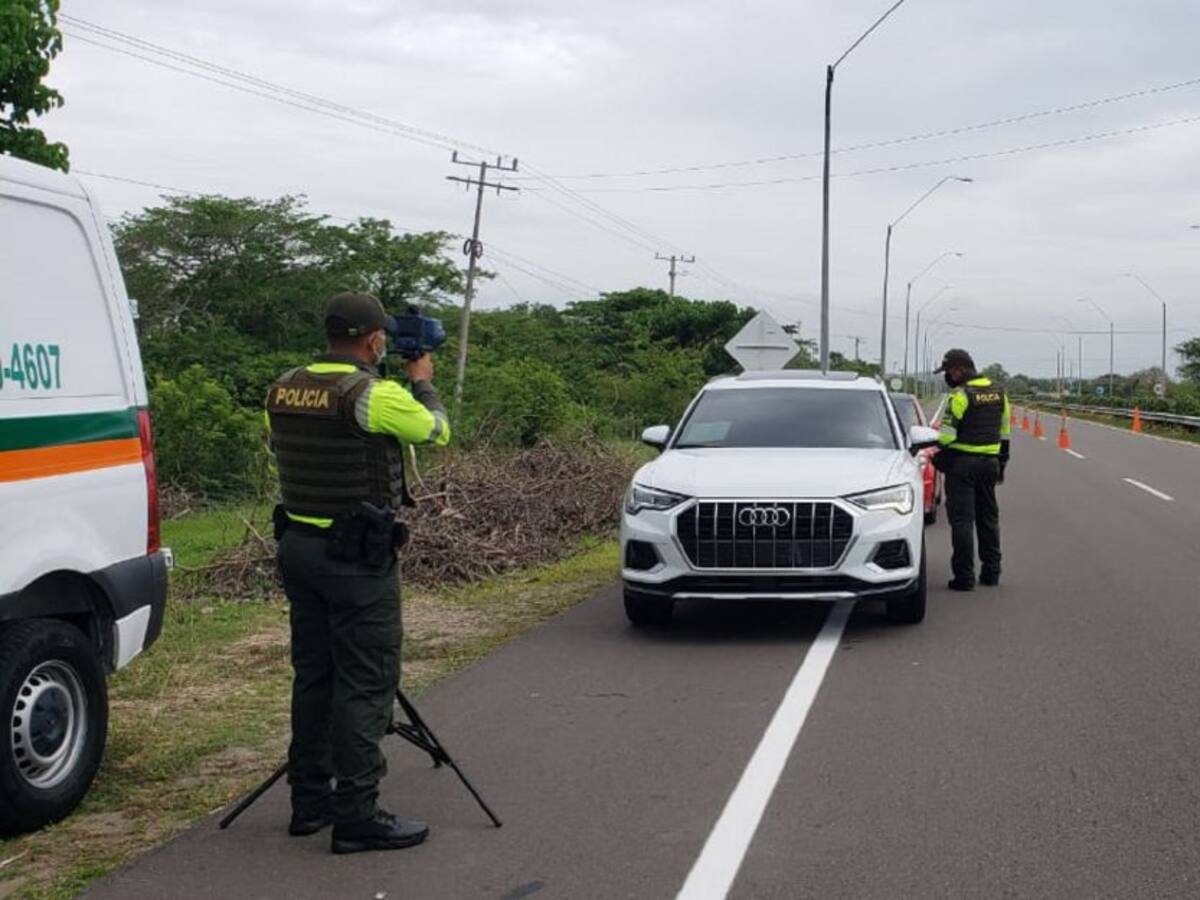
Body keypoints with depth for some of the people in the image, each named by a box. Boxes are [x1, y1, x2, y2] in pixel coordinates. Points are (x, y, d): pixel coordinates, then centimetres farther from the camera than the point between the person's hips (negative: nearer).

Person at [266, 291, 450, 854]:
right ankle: (356, 816, -1)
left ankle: (309, 800, 24)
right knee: (366, 683, -2)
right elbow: (436, 431, -2)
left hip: (298, 545, 8)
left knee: (313, 674, 16)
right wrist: (422, 383, 17)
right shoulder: (375, 395, -17)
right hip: (357, 556, -8)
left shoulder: (283, 390, 4)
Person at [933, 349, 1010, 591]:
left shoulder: (961, 395, -14)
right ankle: (991, 571, 21)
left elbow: (947, 433, -17)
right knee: (988, 517, 16)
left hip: (962, 462, -7)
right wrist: (1001, 463, 21)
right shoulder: (998, 392, 9)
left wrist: (940, 455, -2)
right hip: (989, 462, 7)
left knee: (962, 519, -3)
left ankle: (964, 576, -4)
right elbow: (1004, 432, 15)